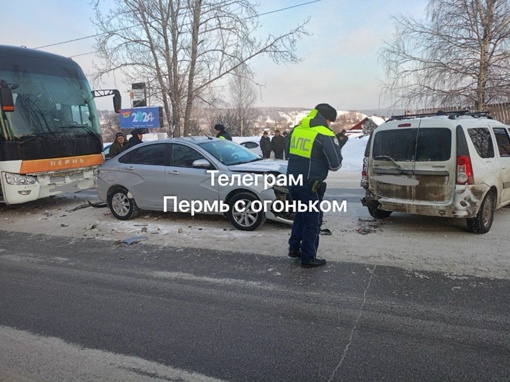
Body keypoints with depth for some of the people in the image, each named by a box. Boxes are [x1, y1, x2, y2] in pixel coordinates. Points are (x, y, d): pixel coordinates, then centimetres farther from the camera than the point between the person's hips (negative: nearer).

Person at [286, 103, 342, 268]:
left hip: (293, 180, 7)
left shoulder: (297, 129, 8)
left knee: (300, 214, 24)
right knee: (313, 220, 6)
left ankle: (294, 247, 30)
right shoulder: (325, 135, -14)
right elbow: (336, 164, -12)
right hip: (310, 185, -7)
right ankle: (308, 258, 14)